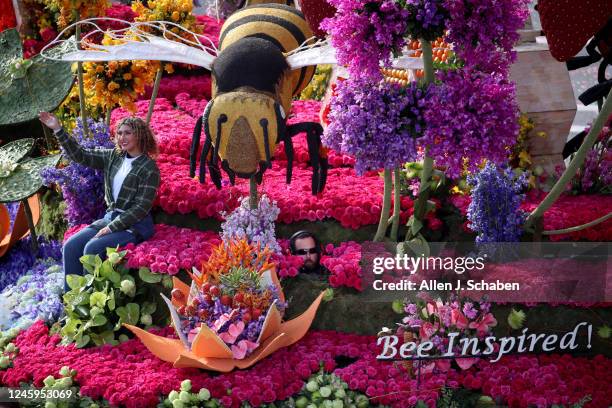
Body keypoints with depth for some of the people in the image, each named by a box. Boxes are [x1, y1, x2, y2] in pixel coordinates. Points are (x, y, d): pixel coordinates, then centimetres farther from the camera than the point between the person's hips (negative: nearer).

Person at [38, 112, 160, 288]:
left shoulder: (149, 168, -12)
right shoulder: (114, 156, 8)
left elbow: (142, 207, -16)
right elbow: (81, 155, 7)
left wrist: (112, 228, -19)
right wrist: (58, 129, -2)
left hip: (135, 224, -7)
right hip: (111, 217, 7)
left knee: (92, 248, -26)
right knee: (70, 246, -10)